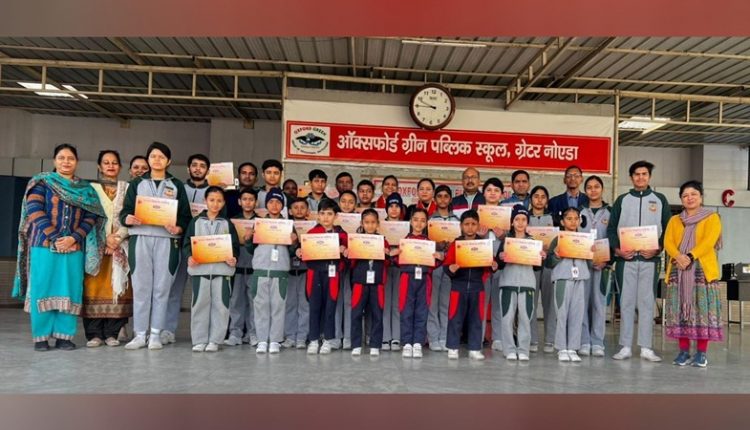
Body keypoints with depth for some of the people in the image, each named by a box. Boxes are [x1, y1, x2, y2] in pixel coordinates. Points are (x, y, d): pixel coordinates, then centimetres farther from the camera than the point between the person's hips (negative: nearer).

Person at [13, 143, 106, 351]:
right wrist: (54, 237, -14)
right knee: (42, 289, -1)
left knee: (70, 291, 1)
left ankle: (64, 335, 8)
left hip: (74, 248, 2)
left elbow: (91, 217, 5)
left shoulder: (85, 189, 13)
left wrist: (73, 238, -11)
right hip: (44, 245, -2)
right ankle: (41, 336, 7)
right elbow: (34, 211, -5)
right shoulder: (41, 182, 6)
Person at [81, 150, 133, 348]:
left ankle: (111, 333, 3)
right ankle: (94, 334, 0)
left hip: (121, 245, 1)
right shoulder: (92, 188, 9)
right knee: (95, 287, -5)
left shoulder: (127, 188, 11)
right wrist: (105, 238, -10)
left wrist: (117, 237, -10)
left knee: (117, 287, -3)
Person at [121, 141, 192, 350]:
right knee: (141, 287, 0)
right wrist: (128, 219, -15)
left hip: (166, 240, 0)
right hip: (140, 239, 1)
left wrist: (178, 228, -13)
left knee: (161, 287, 0)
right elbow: (125, 211, 8)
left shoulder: (177, 185, 12)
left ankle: (155, 334, 7)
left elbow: (186, 215, 7)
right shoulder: (137, 183, 14)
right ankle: (140, 334, 6)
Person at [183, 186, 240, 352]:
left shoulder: (227, 224, 10)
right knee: (200, 303, 2)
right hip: (200, 269, 0)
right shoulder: (195, 221, 9)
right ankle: (199, 340, 11)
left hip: (222, 269, 0)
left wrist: (233, 258, -12)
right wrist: (189, 257, -13)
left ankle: (214, 340, 9)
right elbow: (187, 243, 5)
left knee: (220, 304, 0)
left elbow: (235, 246, 7)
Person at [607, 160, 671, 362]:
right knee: (626, 302, 2)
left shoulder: (660, 200, 10)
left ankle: (646, 348, 7)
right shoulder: (622, 200, 11)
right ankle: (625, 346, 7)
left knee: (647, 302, 2)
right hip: (625, 258, 0)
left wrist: (658, 248, -9)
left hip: (650, 259, 0)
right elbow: (611, 228, 7)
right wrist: (617, 249, -8)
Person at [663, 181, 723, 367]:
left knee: (702, 309, -6)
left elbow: (709, 241, -8)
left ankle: (702, 353, -1)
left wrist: (690, 256, -21)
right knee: (680, 309, 1)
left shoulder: (712, 218, 8)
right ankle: (684, 351, 8)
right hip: (678, 269, 3)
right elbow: (668, 242, 4)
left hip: (702, 269, -3)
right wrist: (678, 256, -17)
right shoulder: (674, 220, 18)